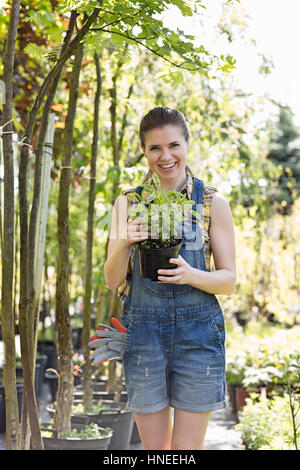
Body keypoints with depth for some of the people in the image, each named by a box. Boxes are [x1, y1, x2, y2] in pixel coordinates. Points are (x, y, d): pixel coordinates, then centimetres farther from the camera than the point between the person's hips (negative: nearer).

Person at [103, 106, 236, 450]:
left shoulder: (212, 203, 1)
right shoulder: (128, 204, 5)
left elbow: (229, 280, 2)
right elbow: (112, 280, 5)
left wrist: (191, 275, -19)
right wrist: (123, 243, -15)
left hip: (198, 331, -1)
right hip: (143, 330, 1)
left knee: (187, 446, 4)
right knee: (153, 446, 10)